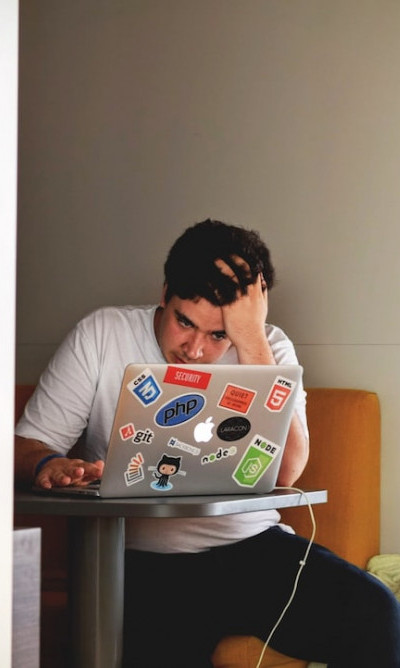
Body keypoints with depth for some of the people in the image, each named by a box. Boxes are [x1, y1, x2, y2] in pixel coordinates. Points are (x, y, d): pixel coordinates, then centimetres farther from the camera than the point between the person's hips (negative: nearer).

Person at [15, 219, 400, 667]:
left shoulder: (269, 350, 5)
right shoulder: (101, 336, 3)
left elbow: (283, 473, -12)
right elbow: (27, 445, 3)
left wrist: (252, 339, -16)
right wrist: (49, 465, -22)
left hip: (254, 547, 2)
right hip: (143, 563, -2)